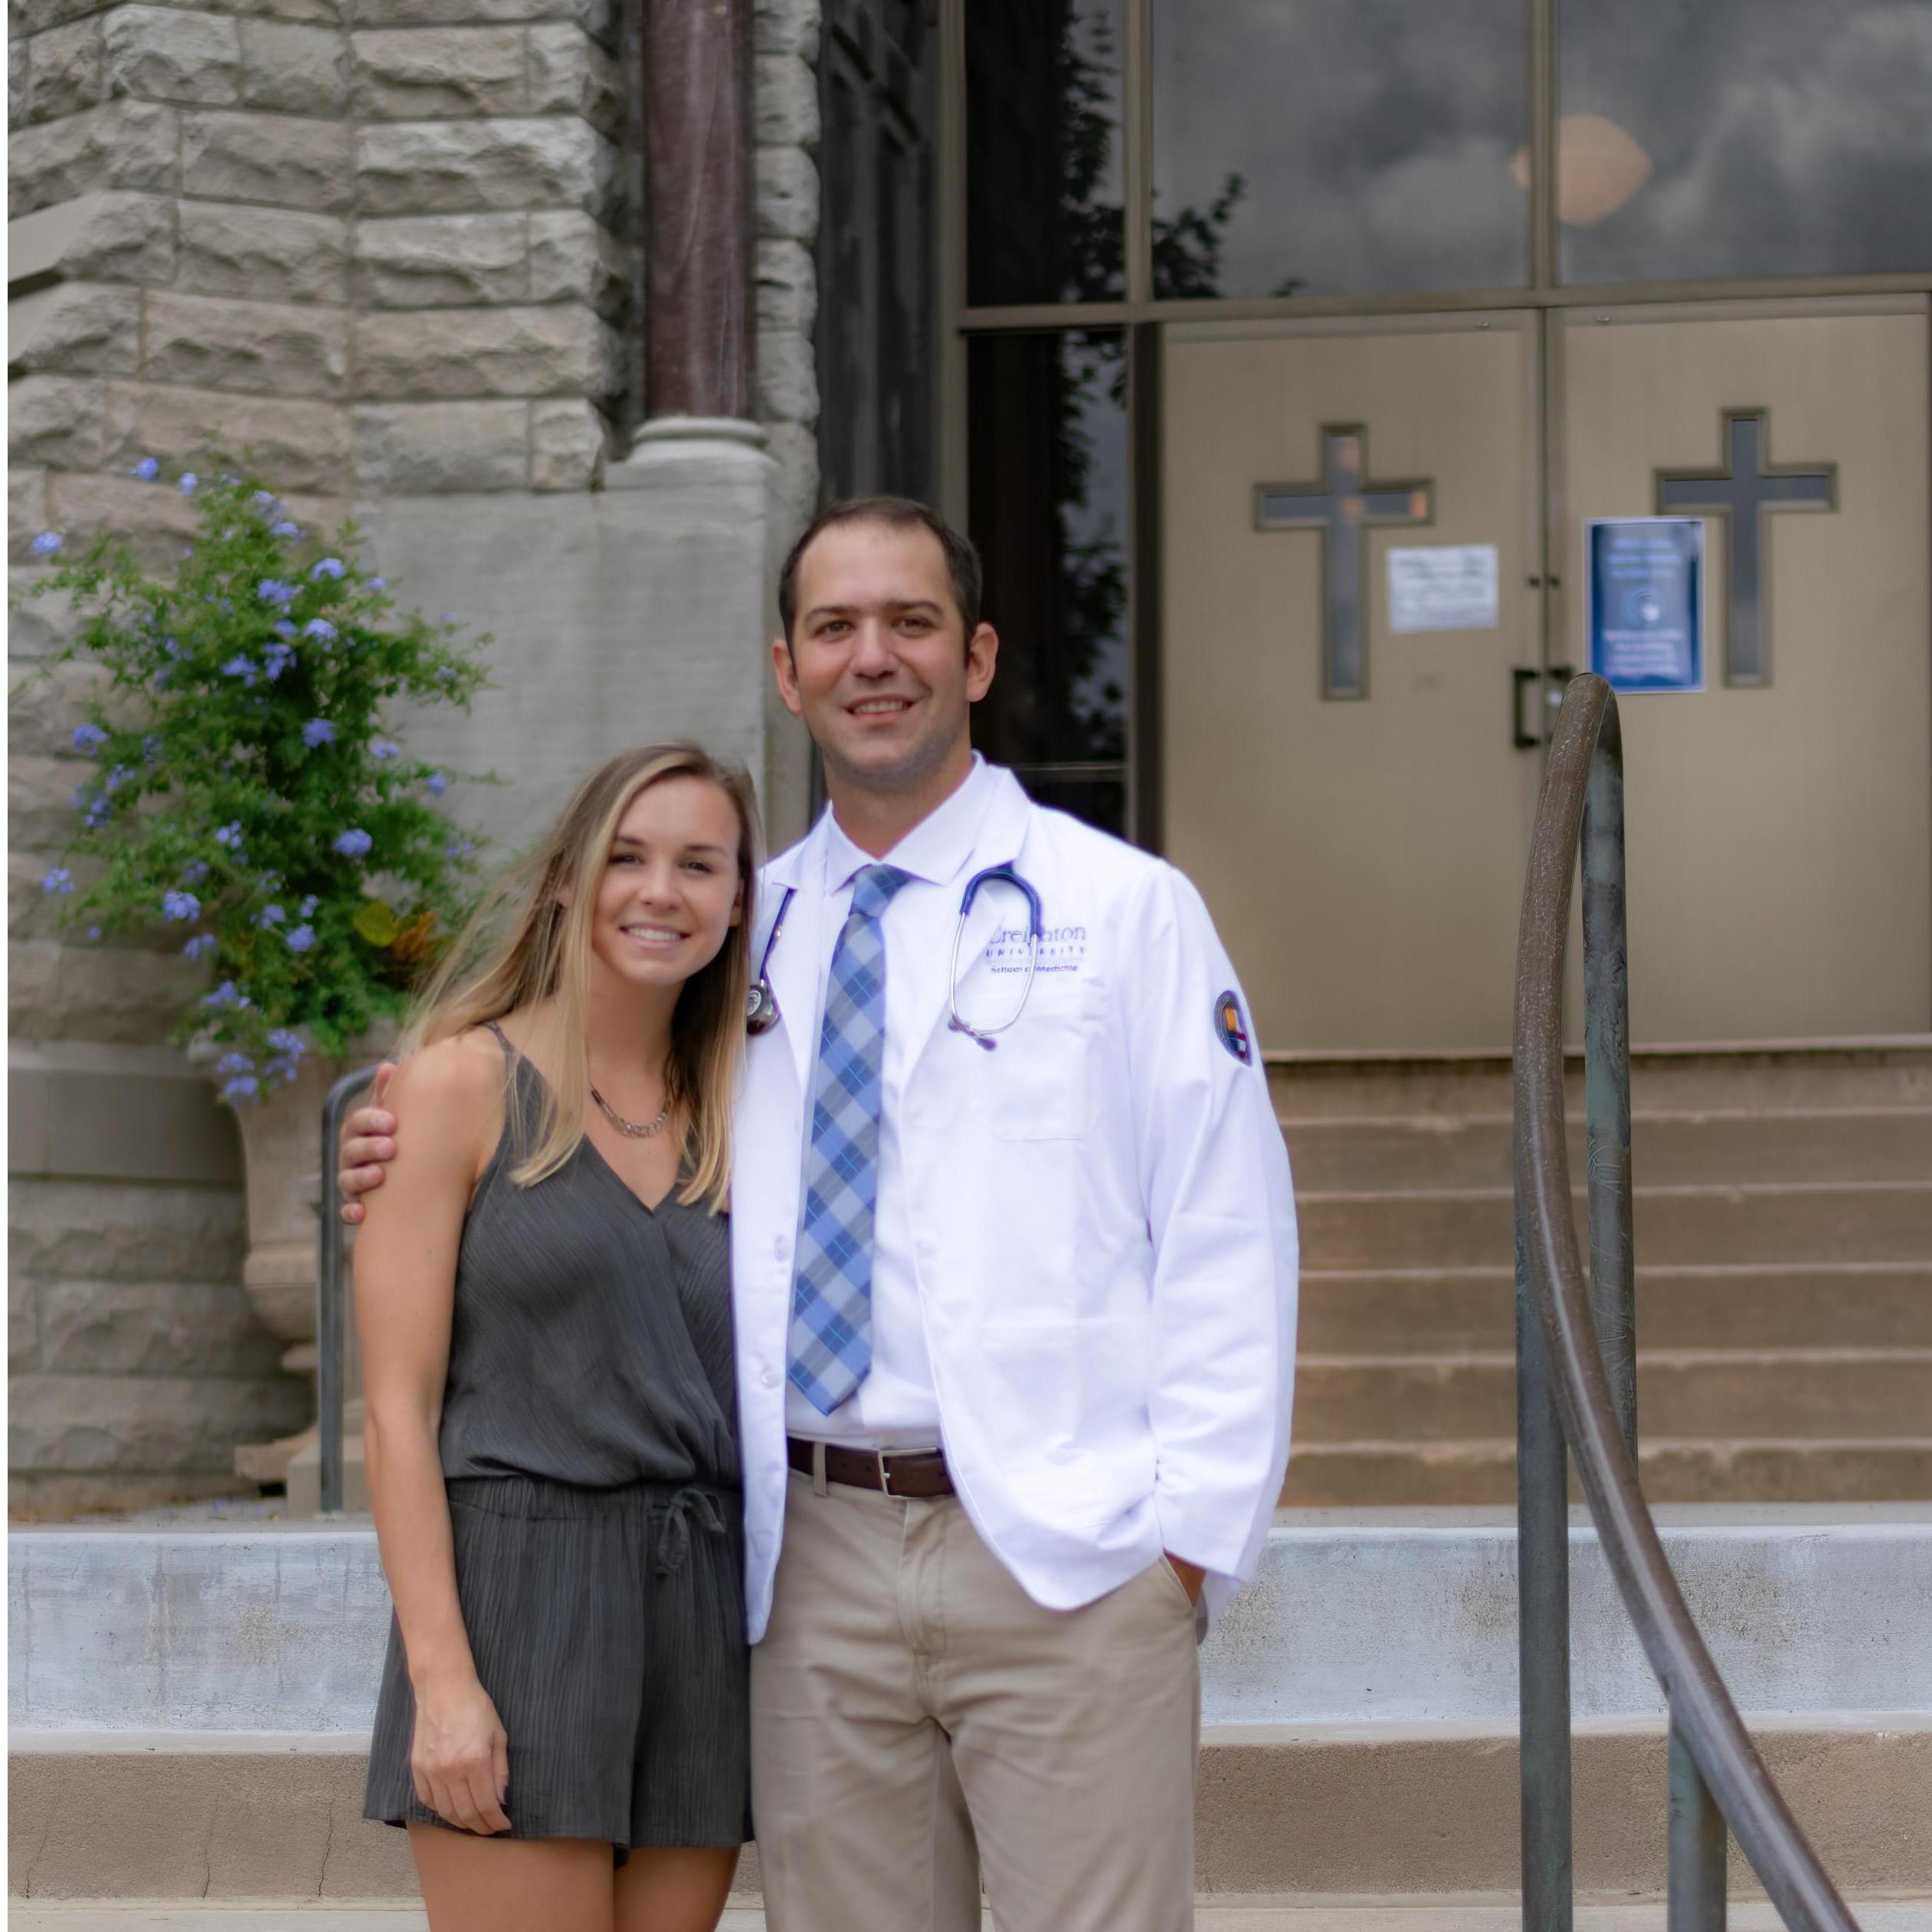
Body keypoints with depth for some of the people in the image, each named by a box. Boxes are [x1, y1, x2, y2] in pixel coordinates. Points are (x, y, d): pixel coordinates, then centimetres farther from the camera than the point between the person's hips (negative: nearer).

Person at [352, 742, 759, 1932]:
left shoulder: (732, 1115, 14)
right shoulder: (464, 1079, -1)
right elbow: (399, 1403, -6)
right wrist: (441, 1675, -14)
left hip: (707, 1611, 5)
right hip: (518, 1597, -5)